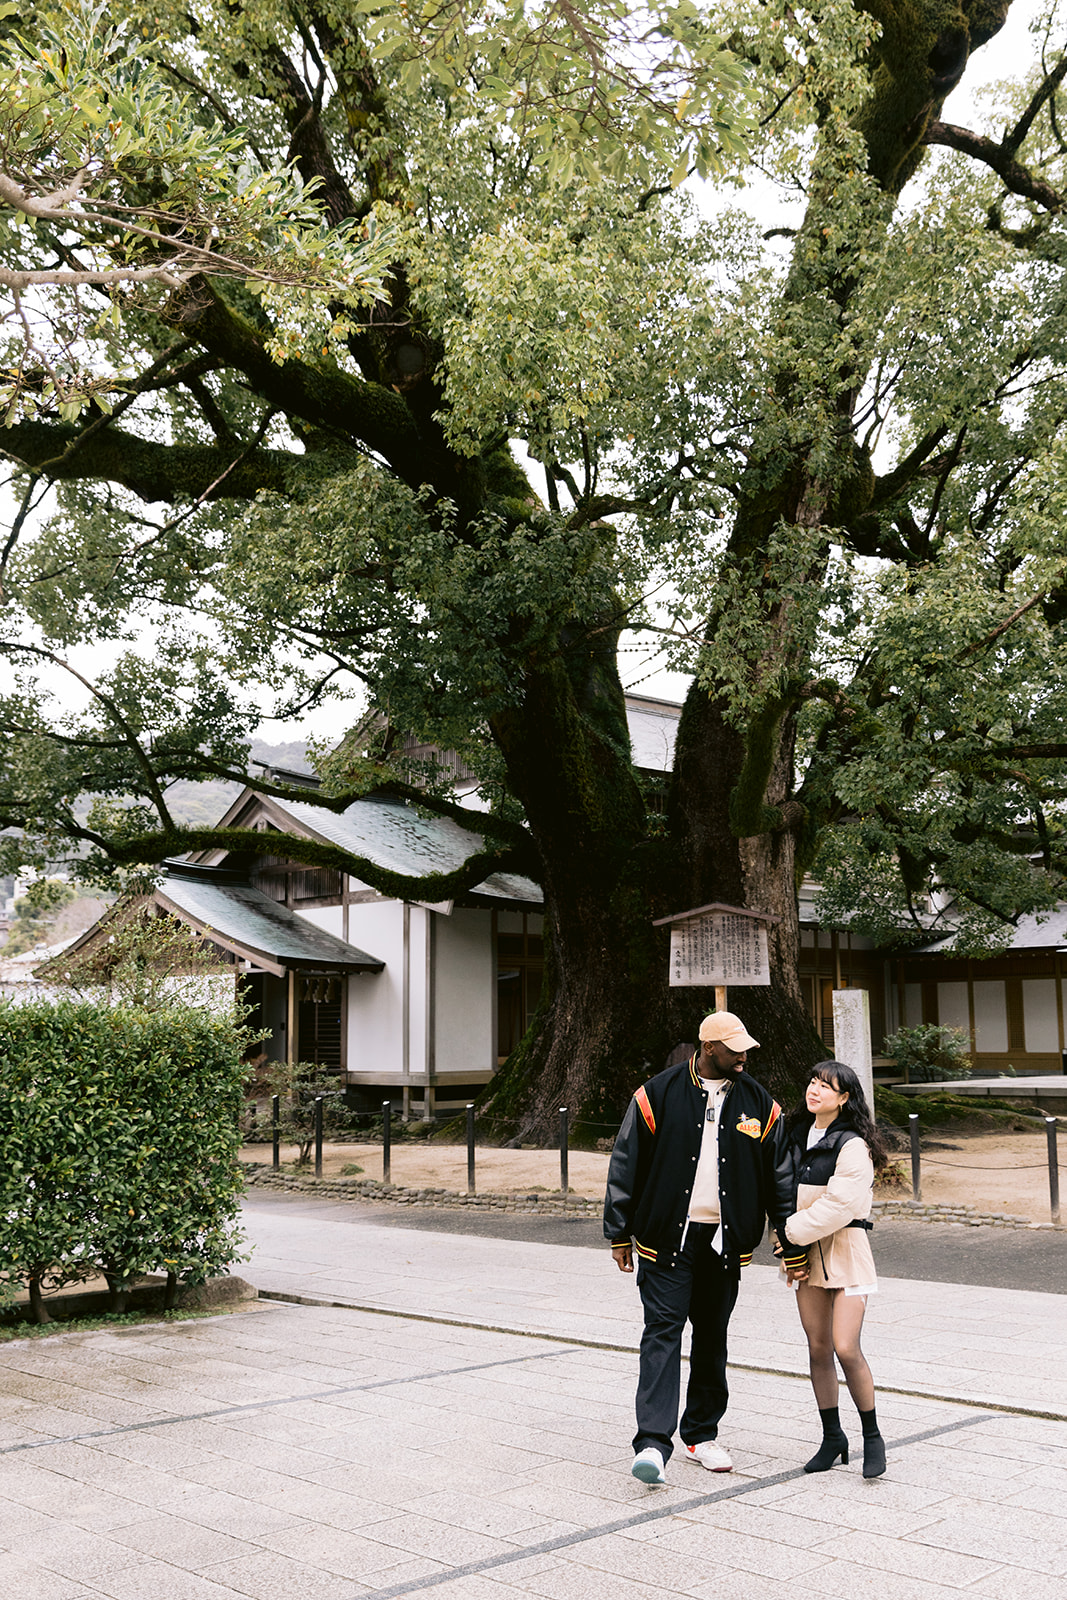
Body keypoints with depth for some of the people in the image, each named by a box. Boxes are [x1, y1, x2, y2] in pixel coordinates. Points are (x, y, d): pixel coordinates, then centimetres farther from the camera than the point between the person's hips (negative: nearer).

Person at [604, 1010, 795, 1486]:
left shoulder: (760, 1104, 3)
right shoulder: (657, 1095, -5)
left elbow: (780, 1178, 9)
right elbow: (625, 1165, -1)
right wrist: (619, 1233, 0)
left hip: (725, 1240, 3)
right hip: (667, 1237, -3)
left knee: (712, 1337, 12)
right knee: (662, 1331, -10)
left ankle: (702, 1433, 26)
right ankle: (653, 1443, -12)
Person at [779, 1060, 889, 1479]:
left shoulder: (853, 1146, -13)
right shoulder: (796, 1137, 8)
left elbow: (837, 1206, -19)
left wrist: (791, 1230, -13)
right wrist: (790, 1253, 0)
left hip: (845, 1250, -6)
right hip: (806, 1254, 6)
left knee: (846, 1349, -10)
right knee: (818, 1349, 9)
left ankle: (872, 1437, 8)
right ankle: (832, 1436, 21)